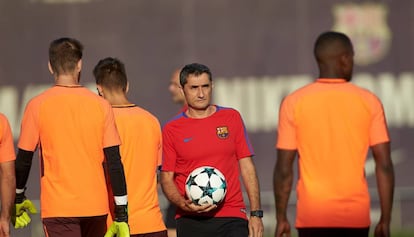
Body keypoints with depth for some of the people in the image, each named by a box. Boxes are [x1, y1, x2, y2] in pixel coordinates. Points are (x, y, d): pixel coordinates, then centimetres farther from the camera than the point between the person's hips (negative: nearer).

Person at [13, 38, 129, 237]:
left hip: (57, 206, -3)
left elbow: (23, 160, 1)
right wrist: (121, 214, 3)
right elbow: (114, 162, -1)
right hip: (96, 206, 3)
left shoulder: (37, 105, -4)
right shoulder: (101, 105, 1)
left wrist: (18, 198, 18)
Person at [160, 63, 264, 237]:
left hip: (232, 217, 0)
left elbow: (247, 167, 9)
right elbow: (166, 178, 6)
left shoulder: (231, 118, 9)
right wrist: (184, 204, -14)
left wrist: (256, 213, 2)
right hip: (191, 222, 0)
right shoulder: (171, 129, 5)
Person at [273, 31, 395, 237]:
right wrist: (385, 220, 5)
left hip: (313, 215, -1)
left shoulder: (294, 103, -2)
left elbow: (284, 169, -3)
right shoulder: (369, 102, 0)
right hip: (356, 214, 1)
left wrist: (281, 219, 5)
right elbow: (384, 166, -2)